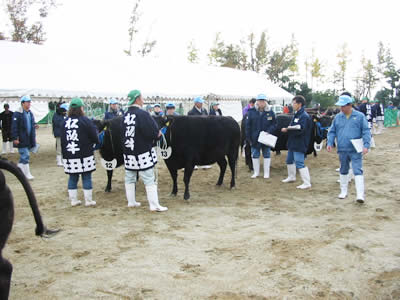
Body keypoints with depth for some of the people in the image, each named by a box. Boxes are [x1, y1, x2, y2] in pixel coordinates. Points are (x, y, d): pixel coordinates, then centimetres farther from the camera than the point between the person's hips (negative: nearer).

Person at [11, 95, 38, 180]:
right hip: (21, 140, -7)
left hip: (29, 140, 7)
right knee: (25, 156, -6)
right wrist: (15, 138, -17)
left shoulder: (30, 113, 13)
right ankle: (27, 174, 1)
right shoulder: (17, 114, -11)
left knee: (23, 157, 15)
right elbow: (14, 127, -14)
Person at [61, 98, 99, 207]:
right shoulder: (85, 120, -10)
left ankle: (73, 200, 16)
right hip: (84, 155, -4)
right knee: (86, 177, 4)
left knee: (72, 177, 11)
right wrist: (96, 142, 16)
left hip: (69, 156, 5)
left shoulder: (65, 121, 5)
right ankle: (88, 201, 9)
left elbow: (62, 139, 11)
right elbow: (94, 136, -5)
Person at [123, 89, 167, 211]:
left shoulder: (125, 116, 5)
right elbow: (153, 132, -20)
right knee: (150, 180, 0)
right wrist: (158, 134, 3)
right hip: (143, 153, -7)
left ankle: (131, 202, 28)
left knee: (130, 179, 17)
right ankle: (154, 205, 2)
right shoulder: (142, 114, -15)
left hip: (128, 153, 7)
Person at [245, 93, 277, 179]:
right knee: (255, 155, 9)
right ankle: (256, 172, 23)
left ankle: (266, 172, 19)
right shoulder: (251, 112, -4)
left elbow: (274, 124, 4)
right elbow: (247, 125, -1)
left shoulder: (270, 113, -2)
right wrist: (249, 138, -4)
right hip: (255, 138, 0)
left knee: (267, 155, 8)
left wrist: (269, 131, -14)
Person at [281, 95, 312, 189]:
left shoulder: (304, 116, -18)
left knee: (299, 163, -10)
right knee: (289, 160, 23)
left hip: (299, 144, -10)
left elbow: (300, 129, -26)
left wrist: (288, 129, -18)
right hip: (292, 143, 10)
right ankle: (291, 177, 42)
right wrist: (287, 128, -5)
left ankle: (307, 183, -5)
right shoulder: (296, 114, 11)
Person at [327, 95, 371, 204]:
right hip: (342, 150, 4)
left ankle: (360, 195, -13)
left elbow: (366, 132, -3)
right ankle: (343, 191, 29)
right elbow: (332, 131, 12)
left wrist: (366, 145, -13)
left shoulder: (360, 116, -2)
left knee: (358, 171, -10)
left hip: (356, 150, -4)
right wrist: (330, 143, -2)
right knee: (343, 171, 15)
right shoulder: (338, 117, 7)